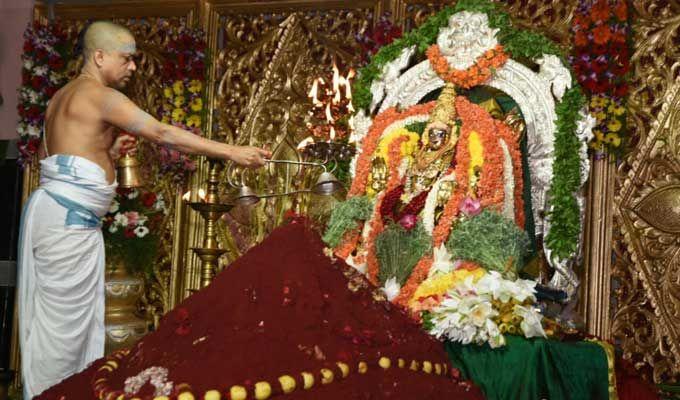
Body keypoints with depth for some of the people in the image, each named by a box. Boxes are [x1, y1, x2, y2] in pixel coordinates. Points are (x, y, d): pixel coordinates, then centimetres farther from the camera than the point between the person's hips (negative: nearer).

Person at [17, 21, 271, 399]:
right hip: (68, 218, -10)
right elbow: (163, 134, -18)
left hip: (72, 218, 10)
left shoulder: (64, 96, 18)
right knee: (63, 319, -3)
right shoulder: (100, 95, -11)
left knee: (78, 317, 11)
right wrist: (232, 152, -18)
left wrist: (107, 150, 13)